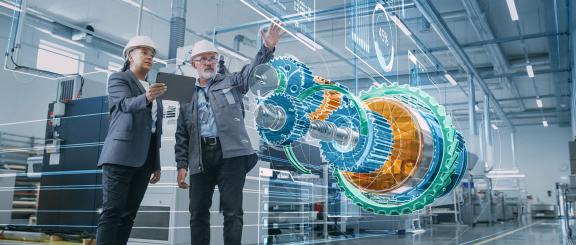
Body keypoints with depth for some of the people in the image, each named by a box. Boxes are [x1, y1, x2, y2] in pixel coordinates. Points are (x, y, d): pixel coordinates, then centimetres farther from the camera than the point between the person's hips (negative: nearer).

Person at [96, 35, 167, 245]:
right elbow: (126, 104, -16)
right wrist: (146, 98, -38)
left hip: (144, 159, 6)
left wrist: (156, 164, 15)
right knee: (112, 211, -11)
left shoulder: (153, 88, 23)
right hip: (121, 155, -6)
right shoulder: (118, 78, 5)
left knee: (129, 213, 3)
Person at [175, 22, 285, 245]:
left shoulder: (230, 82, 14)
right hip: (200, 157, 3)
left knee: (232, 211, -3)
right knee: (198, 212, 6)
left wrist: (267, 48, -22)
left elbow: (252, 71, -4)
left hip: (231, 154, -3)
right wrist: (182, 165, 6)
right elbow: (182, 135, 15)